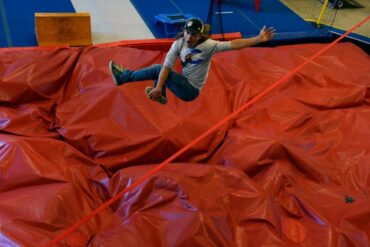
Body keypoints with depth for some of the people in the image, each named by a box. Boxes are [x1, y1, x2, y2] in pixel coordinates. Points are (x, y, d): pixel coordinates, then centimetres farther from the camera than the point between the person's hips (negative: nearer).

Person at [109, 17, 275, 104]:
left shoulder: (208, 45, -20)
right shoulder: (178, 44, -9)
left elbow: (233, 45, -27)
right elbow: (167, 66, -16)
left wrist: (258, 39, -38)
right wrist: (158, 88, -27)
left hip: (191, 90, -5)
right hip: (184, 85, 5)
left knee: (157, 69, -14)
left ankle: (122, 77, 1)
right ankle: (159, 95, 10)